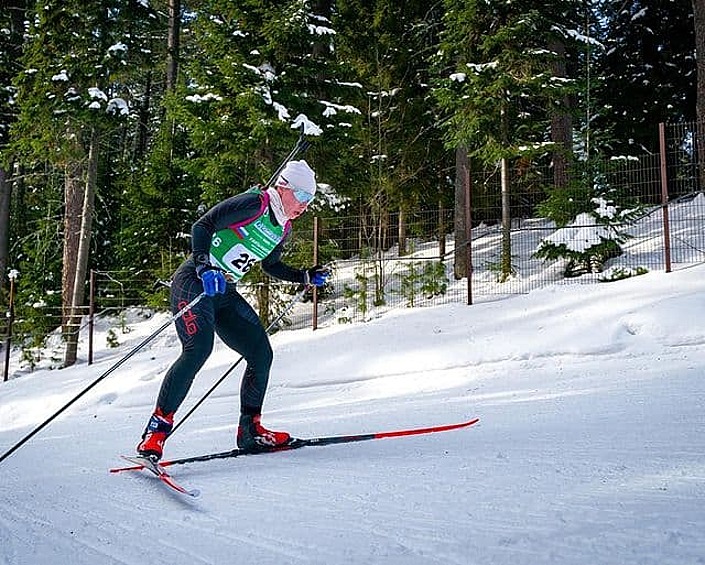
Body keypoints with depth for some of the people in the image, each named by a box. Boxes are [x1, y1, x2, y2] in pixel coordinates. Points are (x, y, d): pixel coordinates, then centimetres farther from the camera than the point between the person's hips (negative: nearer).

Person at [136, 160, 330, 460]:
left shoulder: (282, 229, 12)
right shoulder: (254, 203, -13)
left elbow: (271, 266, 29)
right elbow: (202, 225, -20)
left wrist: (306, 277, 20)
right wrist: (204, 268, -33)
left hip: (225, 293, 9)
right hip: (195, 282, -9)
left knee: (261, 354, 3)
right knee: (198, 348, -27)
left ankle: (250, 430, 17)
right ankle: (156, 431, -23)